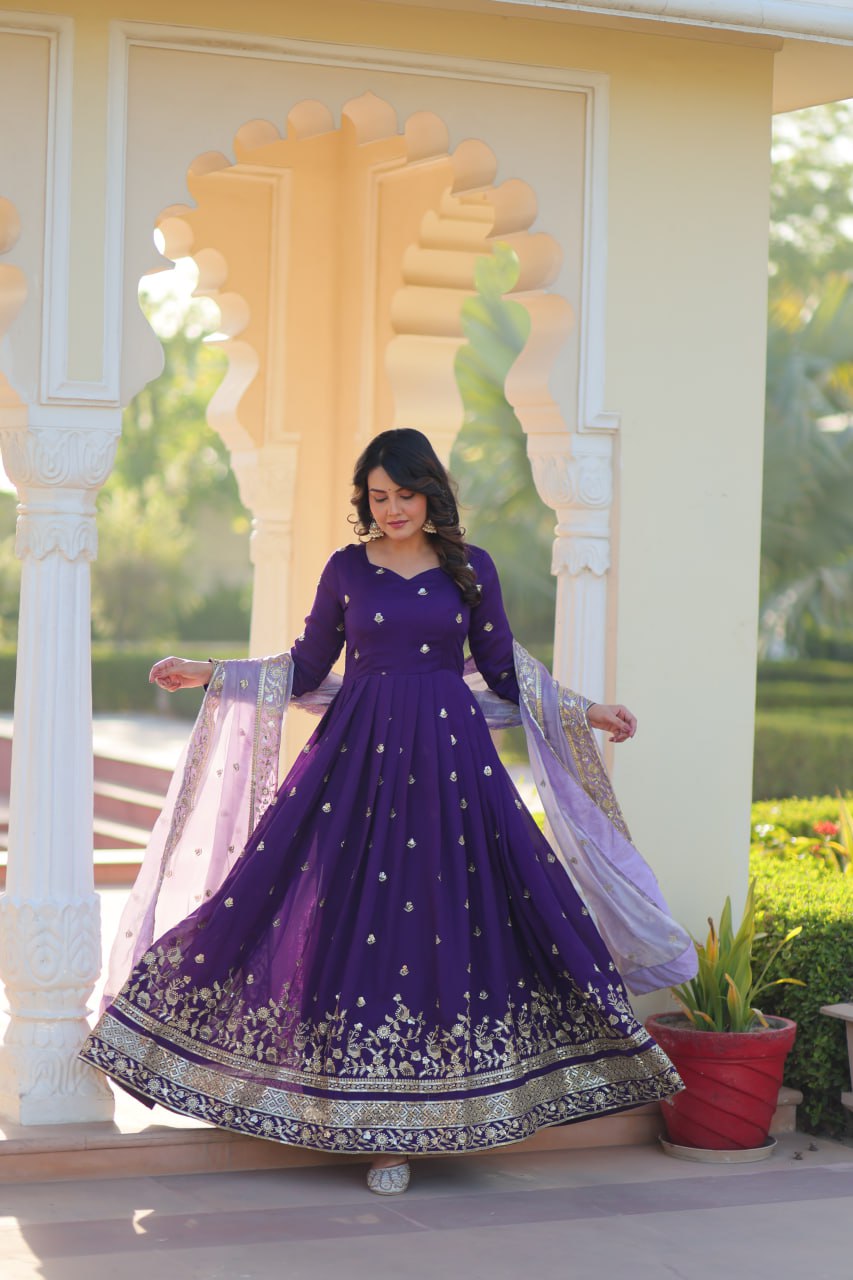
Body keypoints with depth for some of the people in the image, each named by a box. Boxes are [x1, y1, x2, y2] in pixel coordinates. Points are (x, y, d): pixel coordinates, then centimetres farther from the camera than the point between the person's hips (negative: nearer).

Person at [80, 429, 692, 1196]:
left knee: (449, 918, -3)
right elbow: (306, 670, 11)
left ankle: (401, 1121, 8)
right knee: (351, 918, -5)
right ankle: (377, 1122, 5)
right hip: (360, 757, 0)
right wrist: (207, 674, 5)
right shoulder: (347, 570, 6)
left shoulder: (471, 569, 6)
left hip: (448, 759, 0)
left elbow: (506, 673, 13)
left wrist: (585, 713, 9)